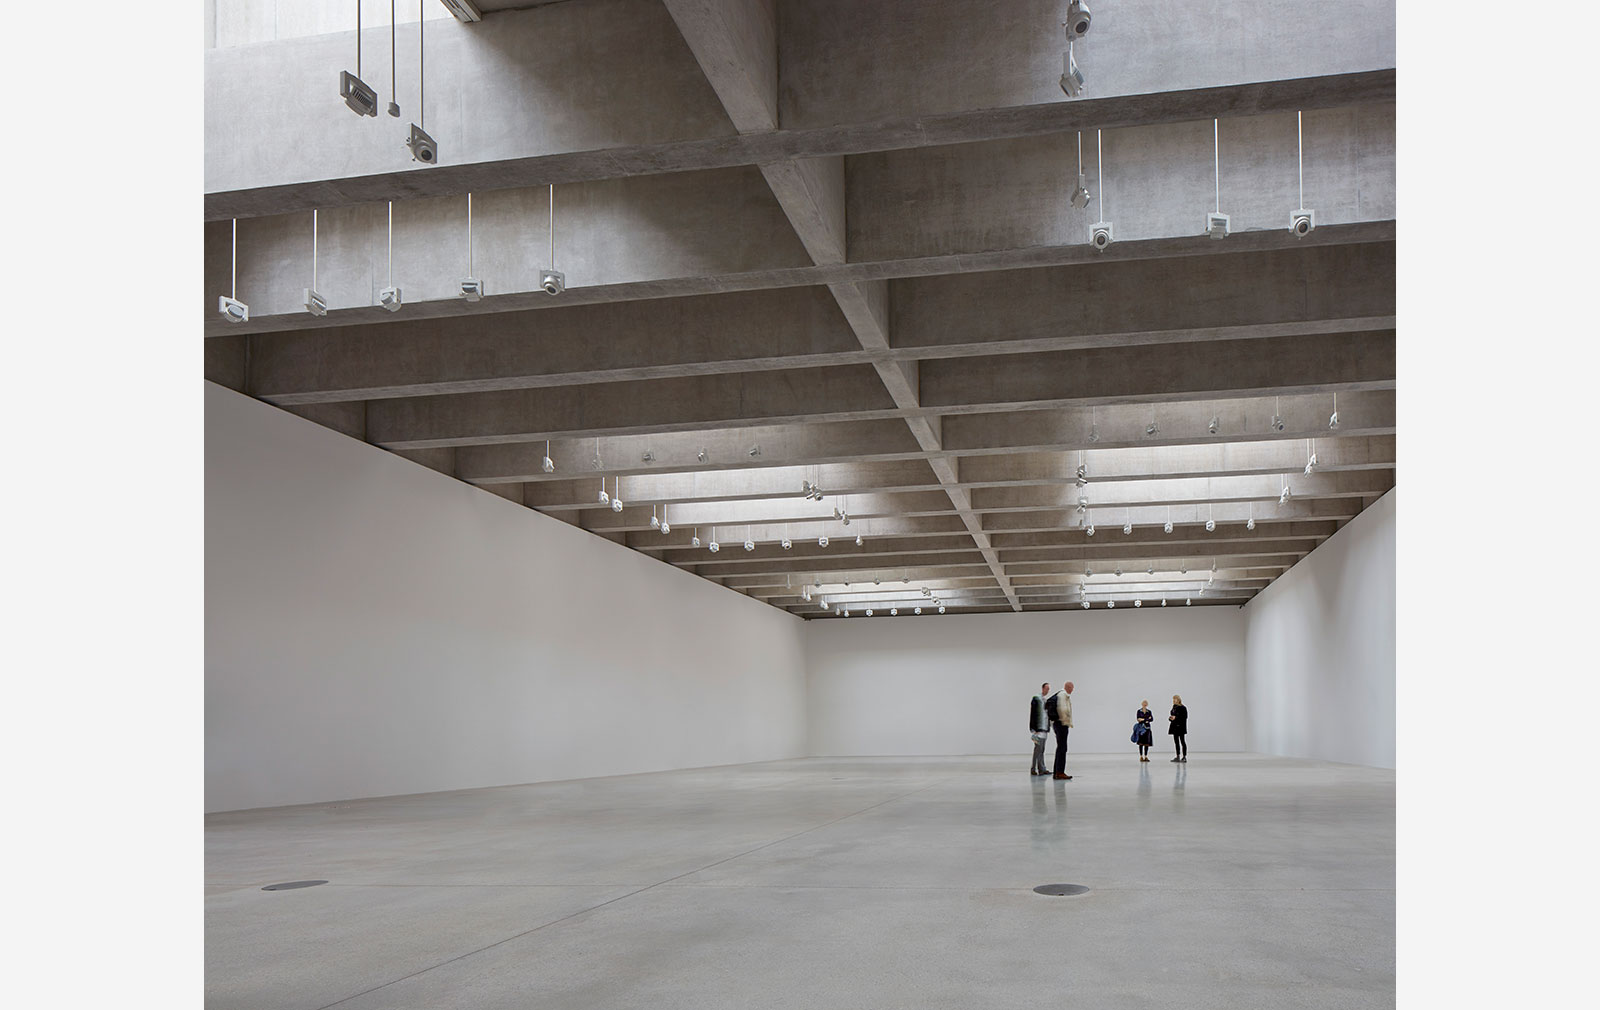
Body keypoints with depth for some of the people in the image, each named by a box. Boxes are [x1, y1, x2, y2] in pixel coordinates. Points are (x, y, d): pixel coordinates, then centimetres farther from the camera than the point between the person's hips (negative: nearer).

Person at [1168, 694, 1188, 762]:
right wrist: (1170, 718, -2)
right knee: (1176, 741, 9)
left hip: (1181, 726, -8)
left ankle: (1184, 756, -1)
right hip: (1175, 726, 8)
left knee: (1182, 741, -5)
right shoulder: (1174, 707, 13)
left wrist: (1175, 718, -20)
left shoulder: (1182, 708, -11)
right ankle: (1178, 757, 14)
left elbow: (1185, 717, -16)